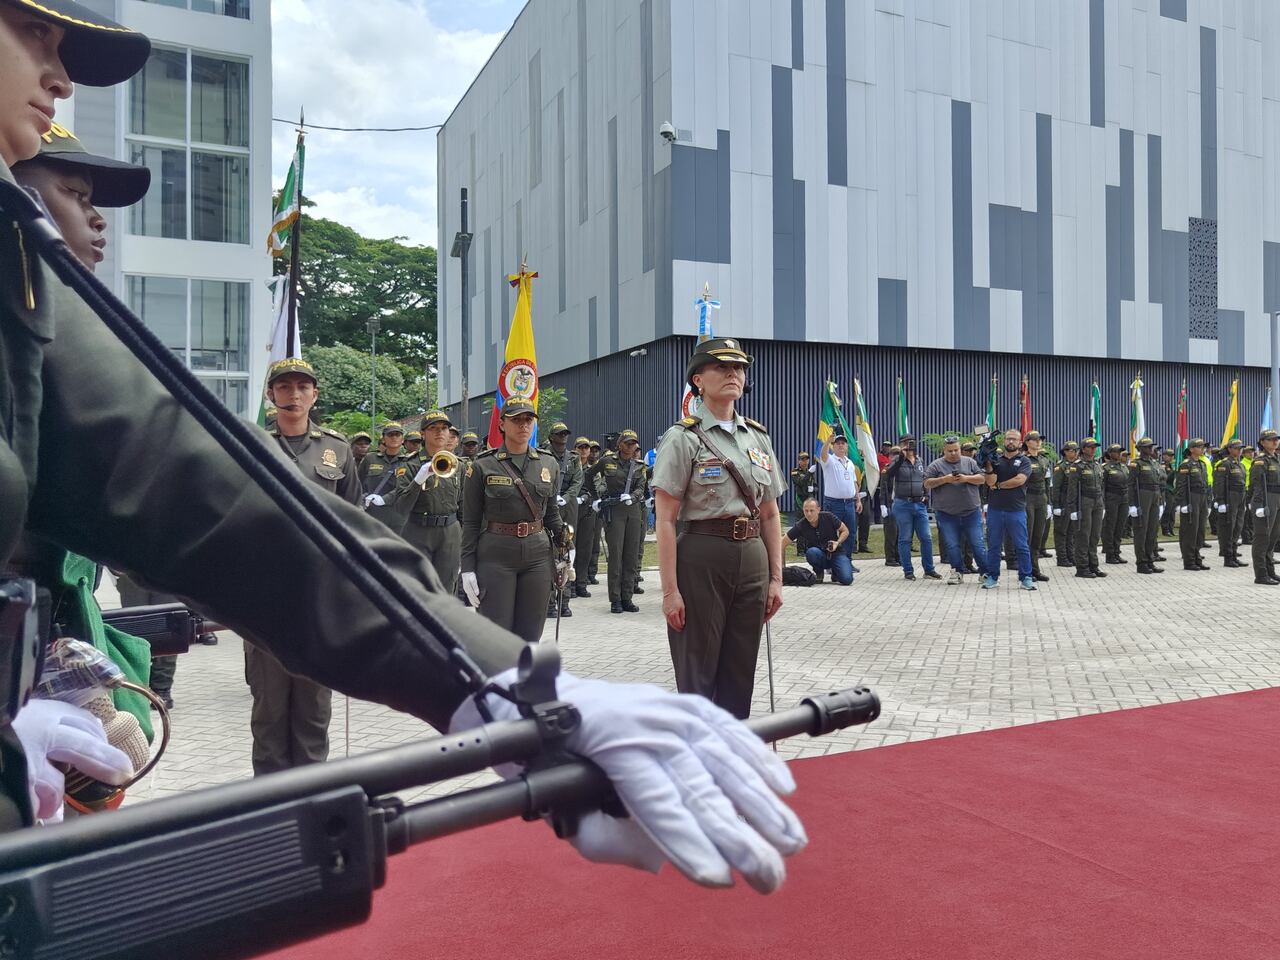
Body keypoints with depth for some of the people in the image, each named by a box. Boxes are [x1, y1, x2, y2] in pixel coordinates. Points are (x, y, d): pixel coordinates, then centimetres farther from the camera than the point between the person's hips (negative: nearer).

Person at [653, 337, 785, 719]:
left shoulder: (758, 438, 11)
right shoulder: (683, 438, -6)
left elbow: (770, 515, 14)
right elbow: (665, 520, -9)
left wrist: (776, 578, 8)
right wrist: (670, 591, -14)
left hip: (752, 559, 5)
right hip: (702, 558, -5)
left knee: (740, 673, 12)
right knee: (697, 674, 3)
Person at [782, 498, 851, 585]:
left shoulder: (828, 517, -14)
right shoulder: (801, 526, -15)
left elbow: (845, 531, 0)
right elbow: (783, 543, -12)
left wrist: (838, 543, -19)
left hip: (835, 553, 0)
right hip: (818, 556, 0)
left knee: (846, 579, -24)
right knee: (811, 552, -36)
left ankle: (834, 570, 12)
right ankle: (819, 572, -4)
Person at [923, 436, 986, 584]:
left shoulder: (970, 462, 8)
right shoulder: (936, 465, 2)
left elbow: (982, 479, 4)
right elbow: (927, 483, -3)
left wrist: (966, 478, -13)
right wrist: (944, 479, -15)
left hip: (971, 512, 1)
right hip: (946, 514, 0)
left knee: (977, 544, 2)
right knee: (951, 545, 1)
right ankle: (958, 573, 12)